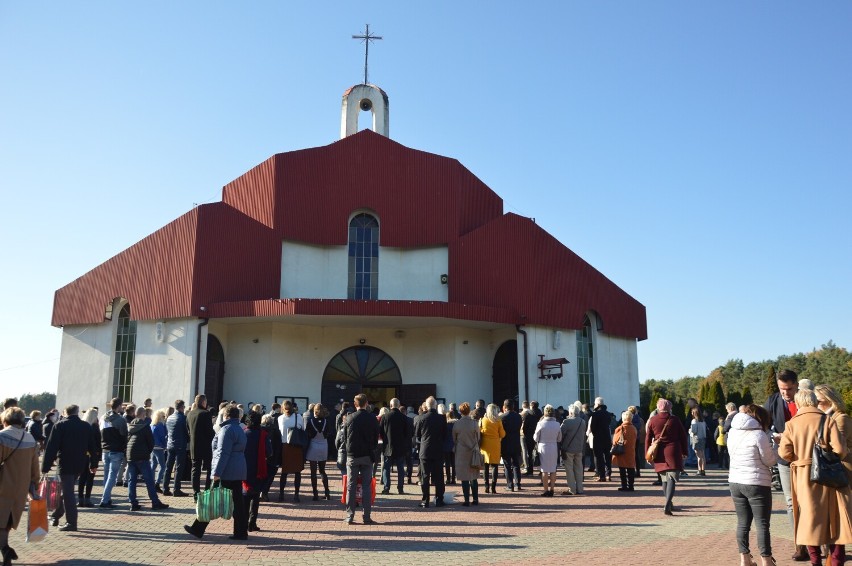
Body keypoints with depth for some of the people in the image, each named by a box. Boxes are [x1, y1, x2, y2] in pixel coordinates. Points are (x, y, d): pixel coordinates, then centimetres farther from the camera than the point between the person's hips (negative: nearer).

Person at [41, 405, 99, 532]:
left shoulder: (60, 426, -6)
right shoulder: (86, 427, 7)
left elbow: (51, 447, -10)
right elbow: (92, 447, 10)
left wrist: (45, 467, -9)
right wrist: (93, 464, 17)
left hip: (65, 464, -5)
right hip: (80, 465, 5)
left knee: (67, 493, -2)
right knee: (67, 490, 20)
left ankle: (71, 522, -4)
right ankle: (56, 516, 29)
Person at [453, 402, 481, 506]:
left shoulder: (457, 424, -9)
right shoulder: (474, 423, -7)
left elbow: (454, 439, 2)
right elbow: (478, 438, 2)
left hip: (461, 453, -1)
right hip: (473, 452, 1)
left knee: (464, 478, 3)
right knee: (474, 477, 12)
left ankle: (467, 500, 3)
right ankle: (475, 499, 14)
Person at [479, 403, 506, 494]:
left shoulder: (483, 420, -3)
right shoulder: (498, 421, -5)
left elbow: (479, 432, 3)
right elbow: (502, 434, -2)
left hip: (485, 444, 1)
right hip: (495, 444, -1)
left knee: (486, 466, 7)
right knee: (494, 466, 3)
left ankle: (487, 487, 5)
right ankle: (493, 487, -3)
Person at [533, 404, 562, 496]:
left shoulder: (541, 423, -13)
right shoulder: (557, 424, -4)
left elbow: (536, 438, -7)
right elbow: (559, 439, 4)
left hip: (543, 448, -2)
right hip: (554, 448, 2)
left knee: (545, 470, 6)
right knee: (553, 469, 13)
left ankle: (546, 490, 8)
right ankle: (551, 489, 16)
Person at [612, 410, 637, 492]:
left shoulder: (620, 428, -10)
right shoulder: (634, 429, 4)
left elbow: (615, 440, -6)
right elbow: (634, 441, 11)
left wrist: (615, 446, 5)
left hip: (622, 452, -4)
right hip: (631, 453, 4)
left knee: (622, 469, 2)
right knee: (631, 469, 8)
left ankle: (624, 486, 2)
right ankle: (630, 486, 10)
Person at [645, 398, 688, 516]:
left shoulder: (652, 420, 3)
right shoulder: (675, 420, -1)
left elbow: (648, 439, 4)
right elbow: (683, 437, 4)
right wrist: (684, 452, 14)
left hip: (659, 454, 2)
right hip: (673, 452, -2)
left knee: (664, 479, 17)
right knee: (672, 479, -6)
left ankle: (669, 504, 25)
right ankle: (667, 506, -20)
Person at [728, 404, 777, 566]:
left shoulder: (732, 432, 6)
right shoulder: (759, 434, -13)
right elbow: (770, 461, -7)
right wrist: (771, 446, 10)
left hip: (735, 482, 6)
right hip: (757, 484, -6)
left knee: (743, 523, 13)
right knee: (762, 525, 3)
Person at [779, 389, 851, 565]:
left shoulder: (791, 424, -4)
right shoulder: (827, 420, -7)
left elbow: (784, 452, -11)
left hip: (803, 478, 1)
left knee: (809, 520, 10)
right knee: (835, 520, 9)